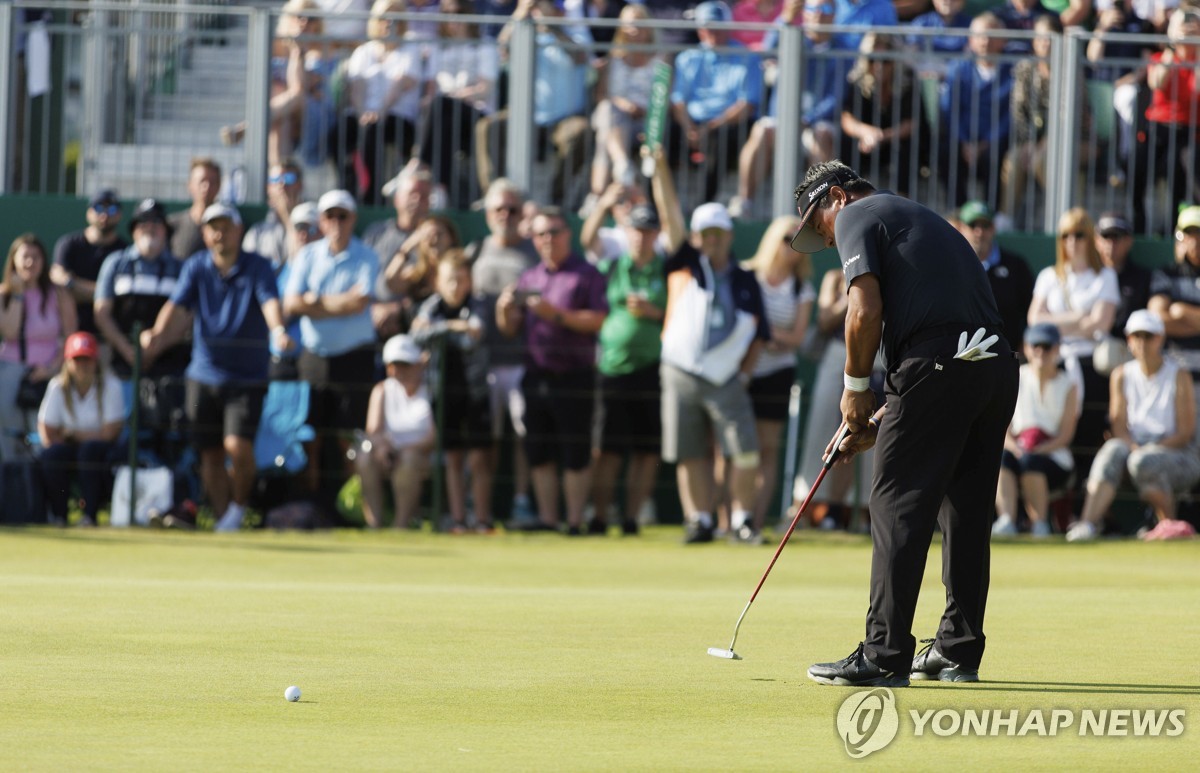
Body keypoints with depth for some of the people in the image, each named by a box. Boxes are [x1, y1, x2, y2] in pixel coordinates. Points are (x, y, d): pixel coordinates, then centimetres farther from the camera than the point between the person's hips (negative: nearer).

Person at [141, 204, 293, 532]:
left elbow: (270, 302, -20)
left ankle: (239, 504, 8)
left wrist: (278, 330, -42)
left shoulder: (258, 267, -3)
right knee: (210, 453, 7)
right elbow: (177, 305, -9)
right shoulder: (196, 267, 4)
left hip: (247, 378, -3)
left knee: (237, 446, -17)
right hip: (204, 374, 3)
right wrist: (157, 335, -29)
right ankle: (222, 518, 21)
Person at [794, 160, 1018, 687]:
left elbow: (866, 311, -9)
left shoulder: (856, 216, 7)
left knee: (898, 508, -4)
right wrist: (878, 422, 26)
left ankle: (884, 656, -7)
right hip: (997, 364, 8)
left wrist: (855, 388, 4)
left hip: (937, 366, -8)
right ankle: (959, 650, 19)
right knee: (965, 511, 15)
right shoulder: (918, 217, 32)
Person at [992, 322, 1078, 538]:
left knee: (1030, 462, -37)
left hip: (1054, 457, -1)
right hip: (1018, 449, 1)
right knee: (1001, 457, -35)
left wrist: (1036, 450, -17)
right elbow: (1003, 427, 4)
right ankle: (1006, 520, -49)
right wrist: (1014, 447, -18)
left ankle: (1040, 524, -31)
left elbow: (1065, 436, -1)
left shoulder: (1068, 386, 7)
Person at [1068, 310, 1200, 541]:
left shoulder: (1178, 376, -2)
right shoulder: (1122, 376, 10)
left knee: (1143, 461, -37)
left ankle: (1168, 523, -14)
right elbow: (1119, 426, 4)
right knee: (1113, 449, -32)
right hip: (1136, 446, 3)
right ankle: (1088, 522, -47)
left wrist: (1147, 451, -19)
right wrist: (1134, 447, -18)